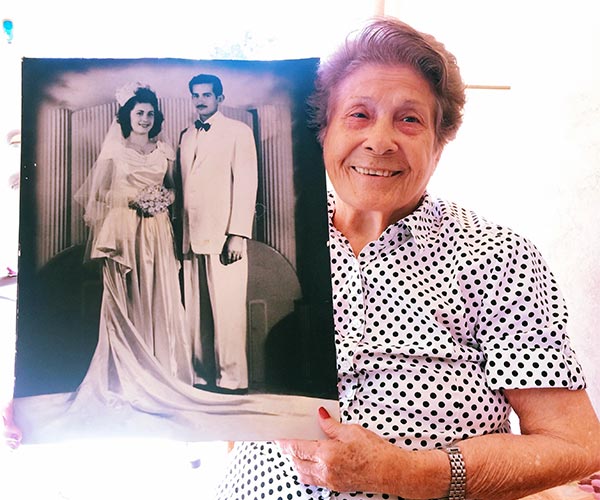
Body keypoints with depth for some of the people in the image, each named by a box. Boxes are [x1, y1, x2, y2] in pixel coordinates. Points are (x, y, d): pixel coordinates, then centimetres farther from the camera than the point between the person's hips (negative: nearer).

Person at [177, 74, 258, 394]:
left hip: (222, 236, -5)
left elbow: (246, 184, -4)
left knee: (226, 311, -6)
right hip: (191, 236, 6)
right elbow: (183, 185, 18)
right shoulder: (186, 136, 21)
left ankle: (232, 380, 0)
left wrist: (238, 234, -13)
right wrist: (180, 232, 7)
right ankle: (202, 377, 10)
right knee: (195, 313, 4)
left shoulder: (238, 131, 4)